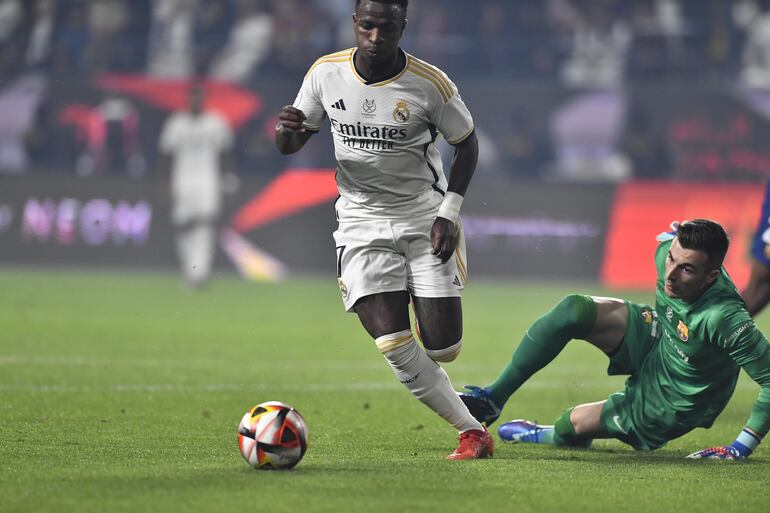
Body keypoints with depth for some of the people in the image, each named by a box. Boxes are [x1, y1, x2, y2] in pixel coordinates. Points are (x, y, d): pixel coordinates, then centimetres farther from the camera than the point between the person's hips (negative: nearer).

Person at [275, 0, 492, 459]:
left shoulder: (430, 84, -13)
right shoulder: (326, 73, -5)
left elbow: (467, 142, 2)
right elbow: (290, 146, 6)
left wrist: (449, 212, -9)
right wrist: (287, 129, -19)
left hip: (424, 219, -1)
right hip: (362, 224, 1)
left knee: (443, 348, -8)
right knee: (393, 346, -15)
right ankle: (472, 430, 0)